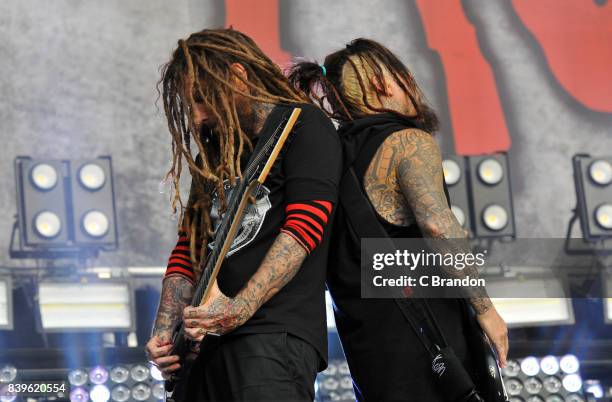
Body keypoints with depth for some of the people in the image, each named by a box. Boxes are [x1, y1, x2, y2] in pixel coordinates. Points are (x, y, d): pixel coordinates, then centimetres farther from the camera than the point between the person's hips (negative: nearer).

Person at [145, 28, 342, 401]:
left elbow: (304, 227, -12)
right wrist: (165, 332, 5)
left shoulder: (305, 126, 1)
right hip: (206, 341, 7)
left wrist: (239, 309, -21)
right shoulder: (213, 155, 24)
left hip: (277, 333, -7)